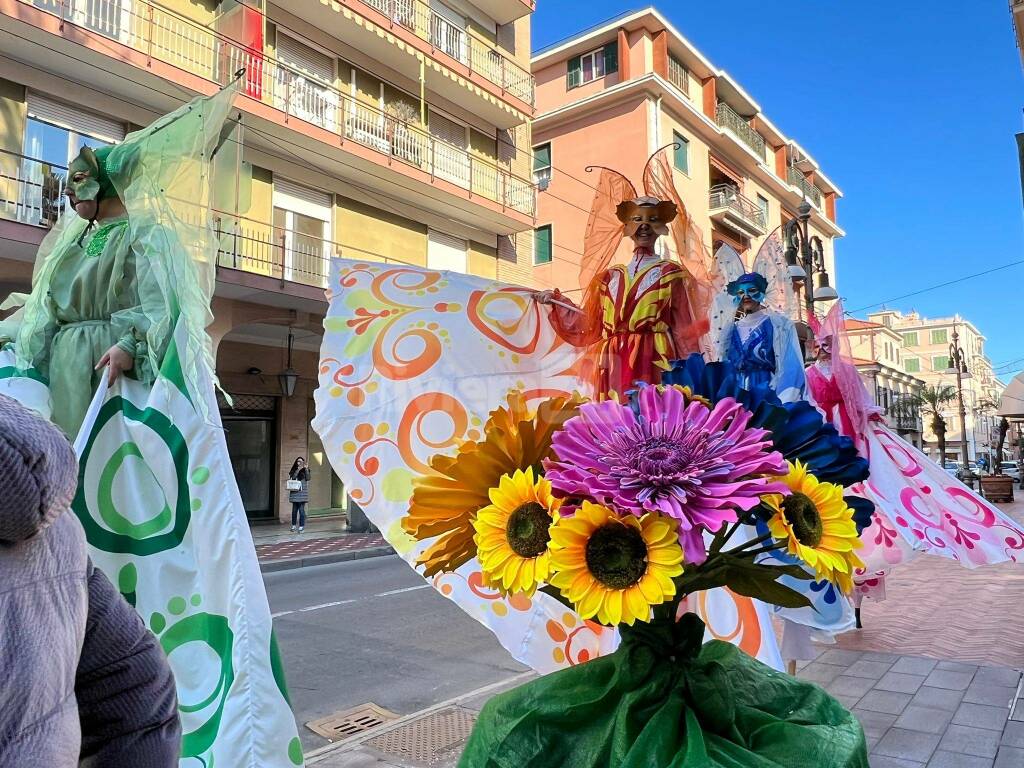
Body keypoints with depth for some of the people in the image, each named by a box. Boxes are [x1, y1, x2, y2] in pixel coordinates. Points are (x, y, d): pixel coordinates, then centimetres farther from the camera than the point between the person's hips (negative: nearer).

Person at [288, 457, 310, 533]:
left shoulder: (305, 470, 8)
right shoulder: (294, 470, 12)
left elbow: (308, 478, -7)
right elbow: (293, 477, -6)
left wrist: (305, 468, -11)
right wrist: (298, 469, -12)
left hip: (302, 493, -2)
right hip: (294, 492, 2)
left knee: (301, 510, -6)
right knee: (294, 510, 5)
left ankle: (301, 527, -3)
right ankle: (293, 526, 17)